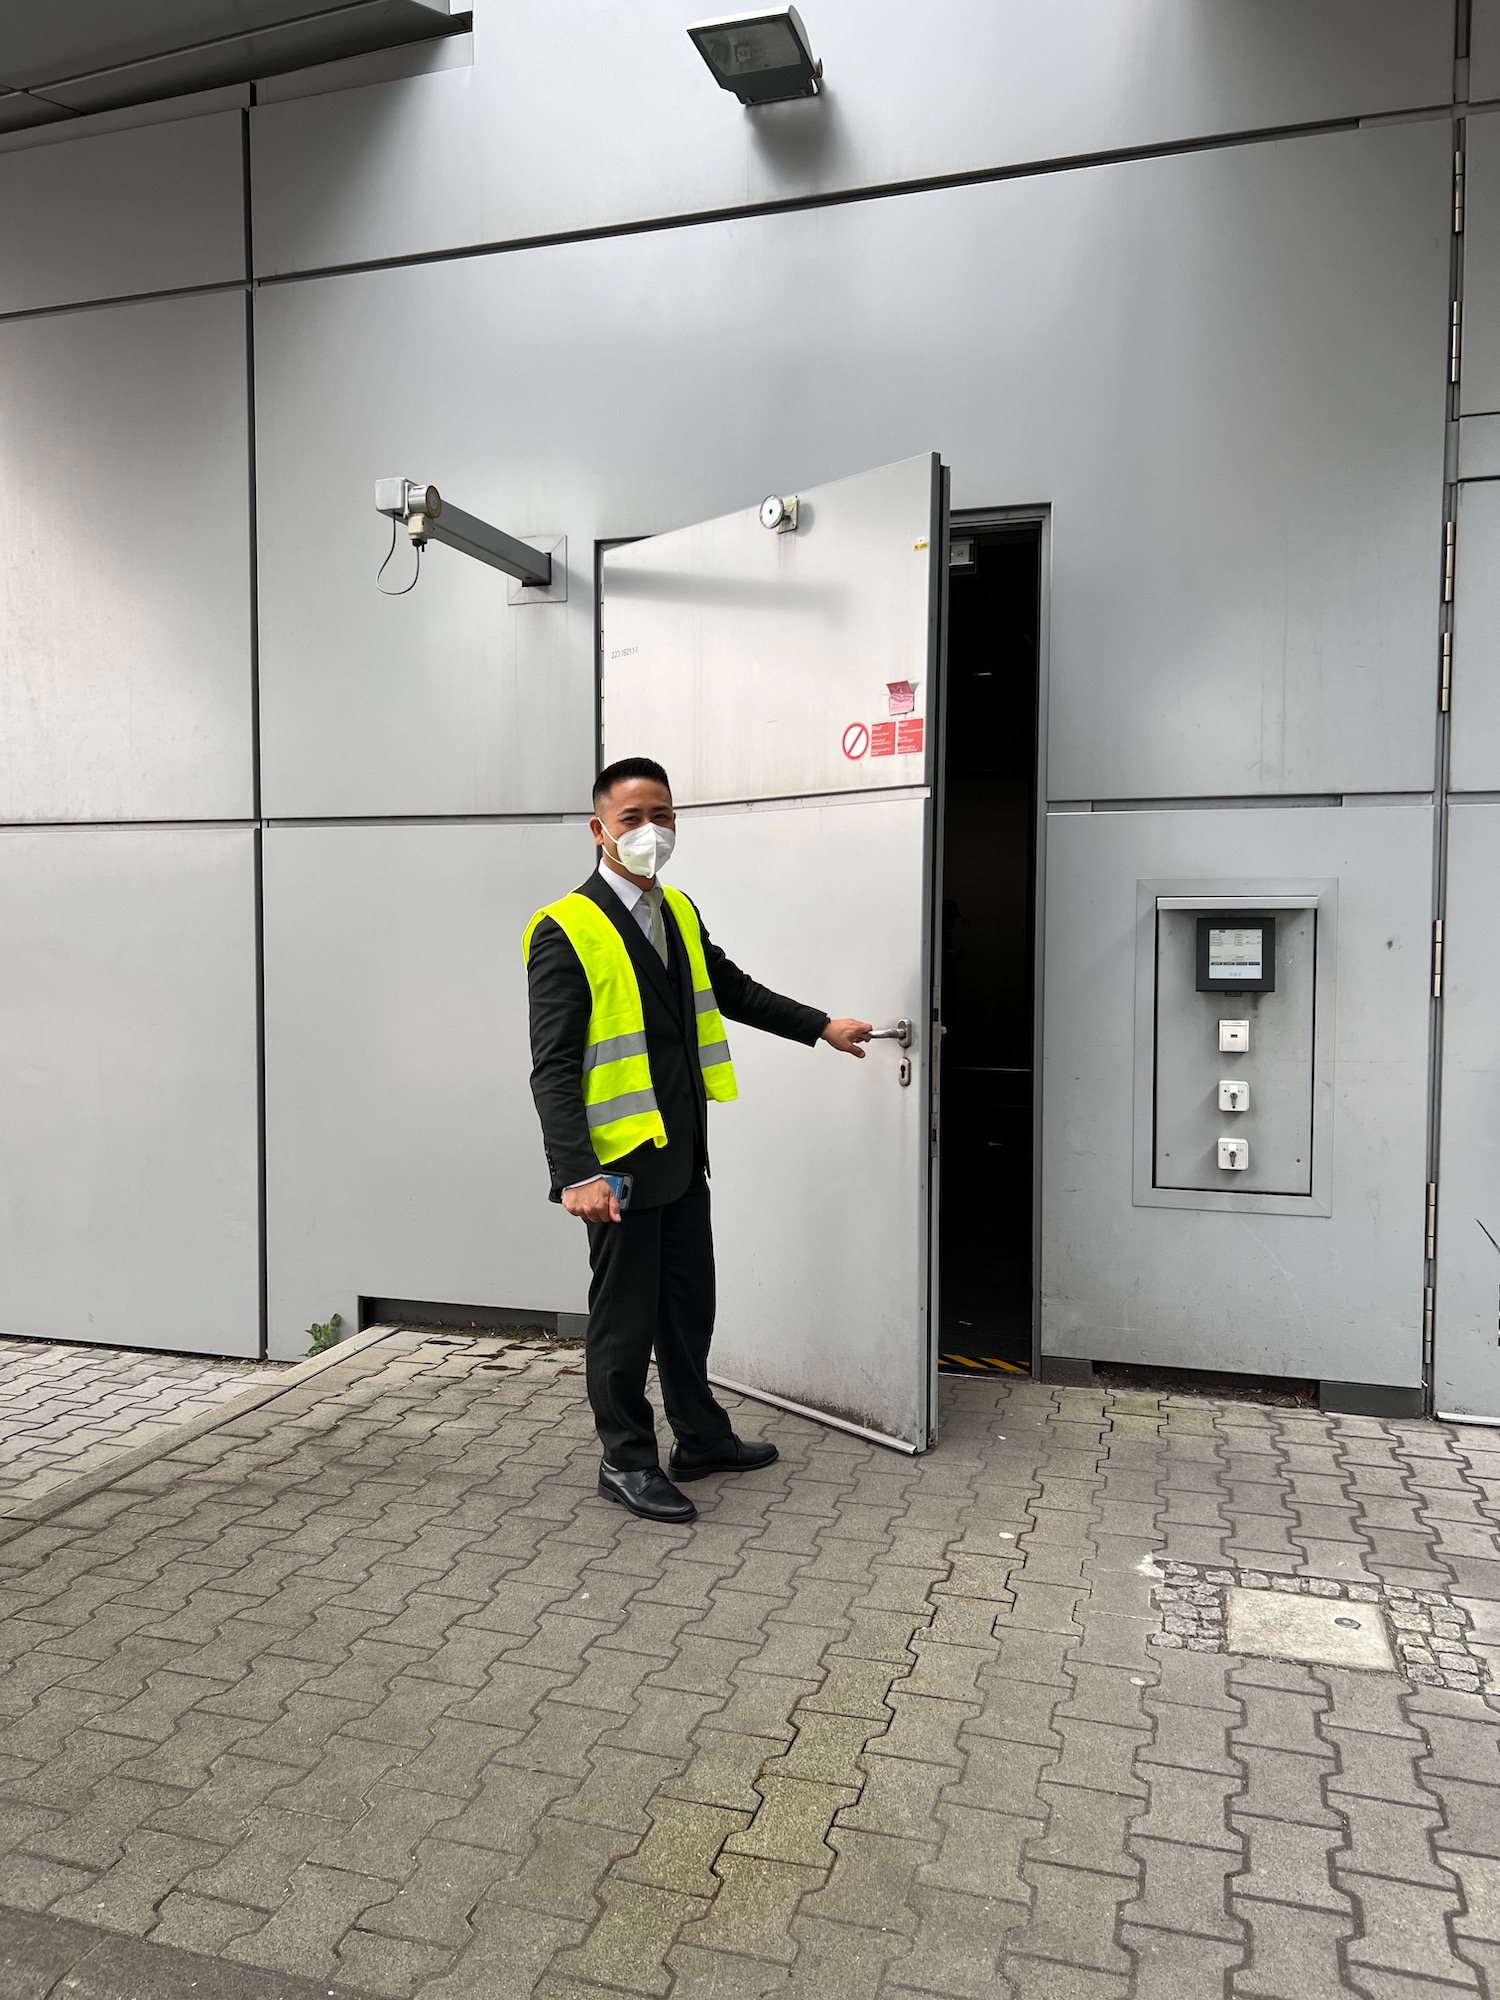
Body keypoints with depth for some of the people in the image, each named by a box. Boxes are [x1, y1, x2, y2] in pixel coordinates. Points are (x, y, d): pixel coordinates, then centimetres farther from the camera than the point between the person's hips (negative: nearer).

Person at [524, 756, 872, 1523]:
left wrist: (822, 1026, 24)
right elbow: (553, 1067, -19)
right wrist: (577, 1174, -25)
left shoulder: (678, 913, 9)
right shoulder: (566, 931, -15)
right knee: (624, 1316, 7)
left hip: (682, 1152, 8)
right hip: (620, 1164, -7)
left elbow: (732, 990, 24)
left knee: (689, 1304, 20)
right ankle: (626, 1461, 24)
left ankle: (702, 1437, 36)